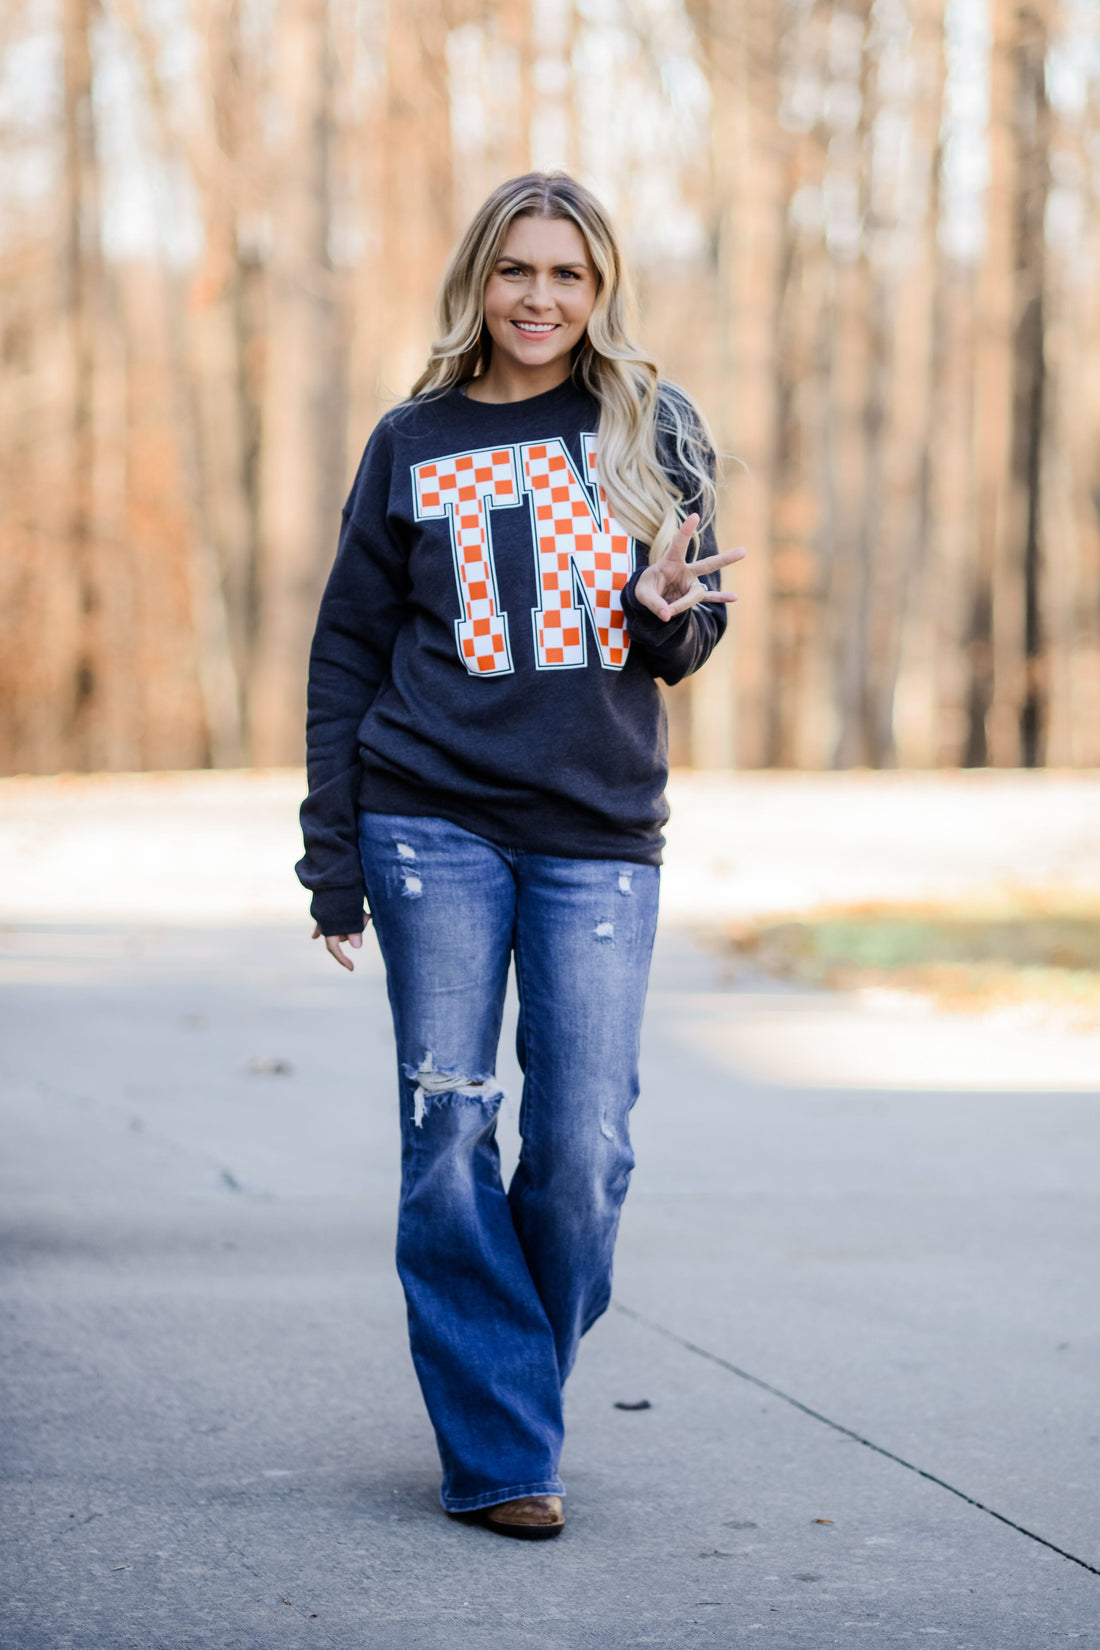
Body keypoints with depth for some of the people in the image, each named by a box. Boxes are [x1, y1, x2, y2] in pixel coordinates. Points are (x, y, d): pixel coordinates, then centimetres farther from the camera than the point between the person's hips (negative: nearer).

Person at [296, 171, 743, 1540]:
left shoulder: (654, 428, 10)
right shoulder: (415, 444, 9)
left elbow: (692, 635, 12)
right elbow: (348, 651, 10)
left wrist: (667, 611, -13)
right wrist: (332, 859, 4)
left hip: (600, 836, 0)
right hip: (435, 825, 0)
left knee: (581, 1153, -5)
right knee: (449, 1138, -5)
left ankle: (521, 1394, 17)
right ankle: (495, 1454, 1)